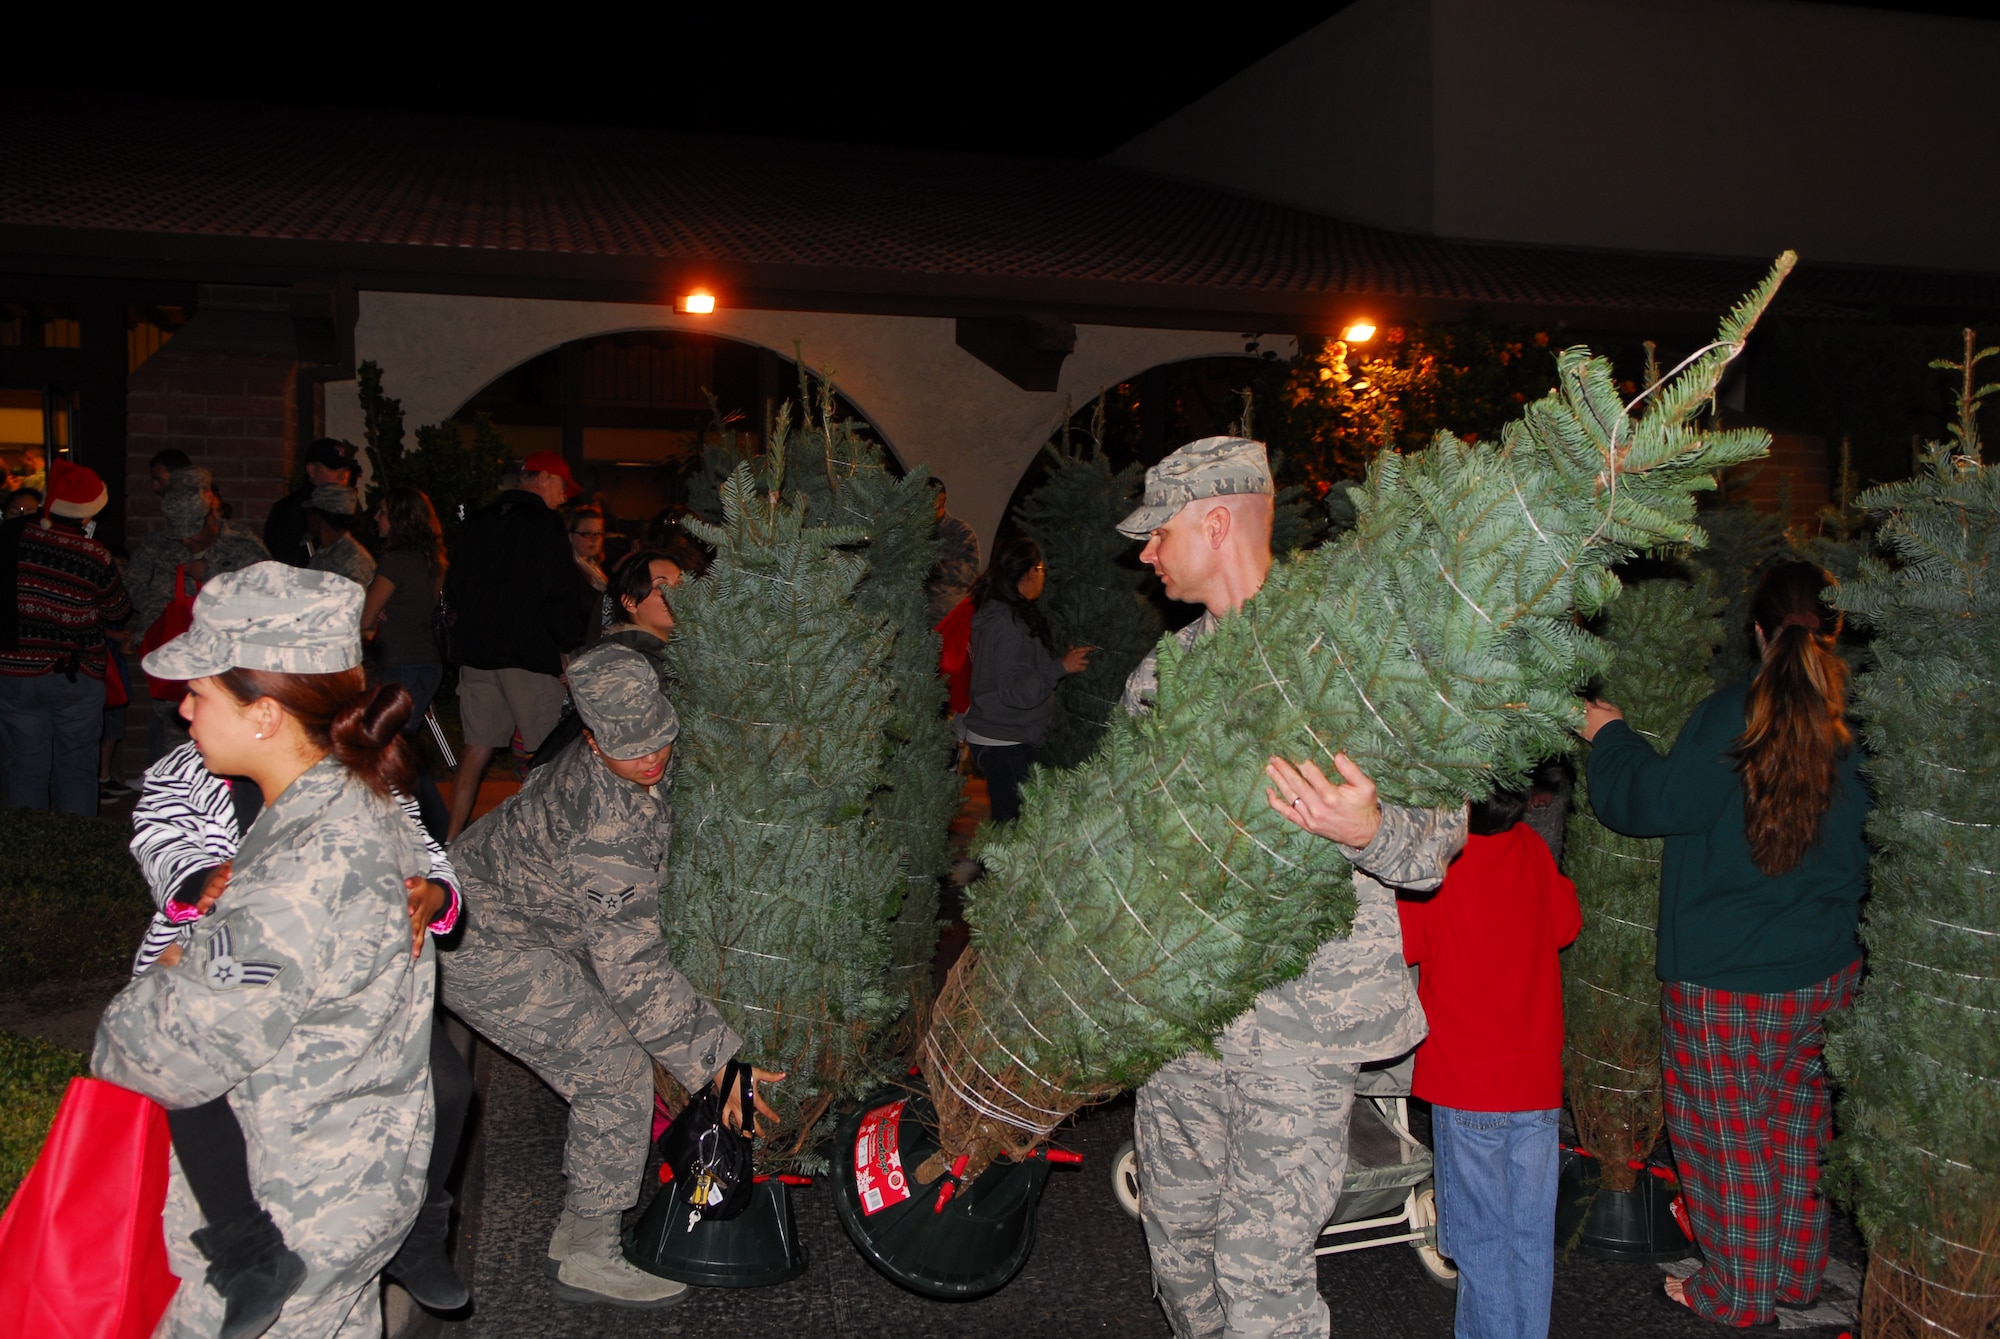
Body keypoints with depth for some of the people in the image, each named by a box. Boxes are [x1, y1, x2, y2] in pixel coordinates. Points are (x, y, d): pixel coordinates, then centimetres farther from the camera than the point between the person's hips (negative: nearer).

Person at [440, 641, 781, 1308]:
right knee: (617, 1076, -7)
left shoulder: (600, 765, -10)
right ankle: (588, 1256, 9)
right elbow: (634, 970, -34)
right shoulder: (611, 828, -36)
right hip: (485, 950, -10)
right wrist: (713, 1061, -27)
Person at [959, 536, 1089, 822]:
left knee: (1007, 817, 14)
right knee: (1014, 819, -5)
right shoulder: (1009, 625, -22)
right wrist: (1061, 667, -23)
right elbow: (1017, 691, -26)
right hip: (1004, 745, -10)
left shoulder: (993, 613, 10)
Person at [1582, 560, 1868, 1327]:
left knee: (1729, 1139, 11)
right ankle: (1799, 1275, 36)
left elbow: (1648, 802, -11)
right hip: (1827, 975, 5)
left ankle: (1738, 1294, 25)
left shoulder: (1730, 722, -21)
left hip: (1724, 982, -5)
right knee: (1799, 1129, 21)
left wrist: (1610, 737, 5)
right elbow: (1873, 857, 6)